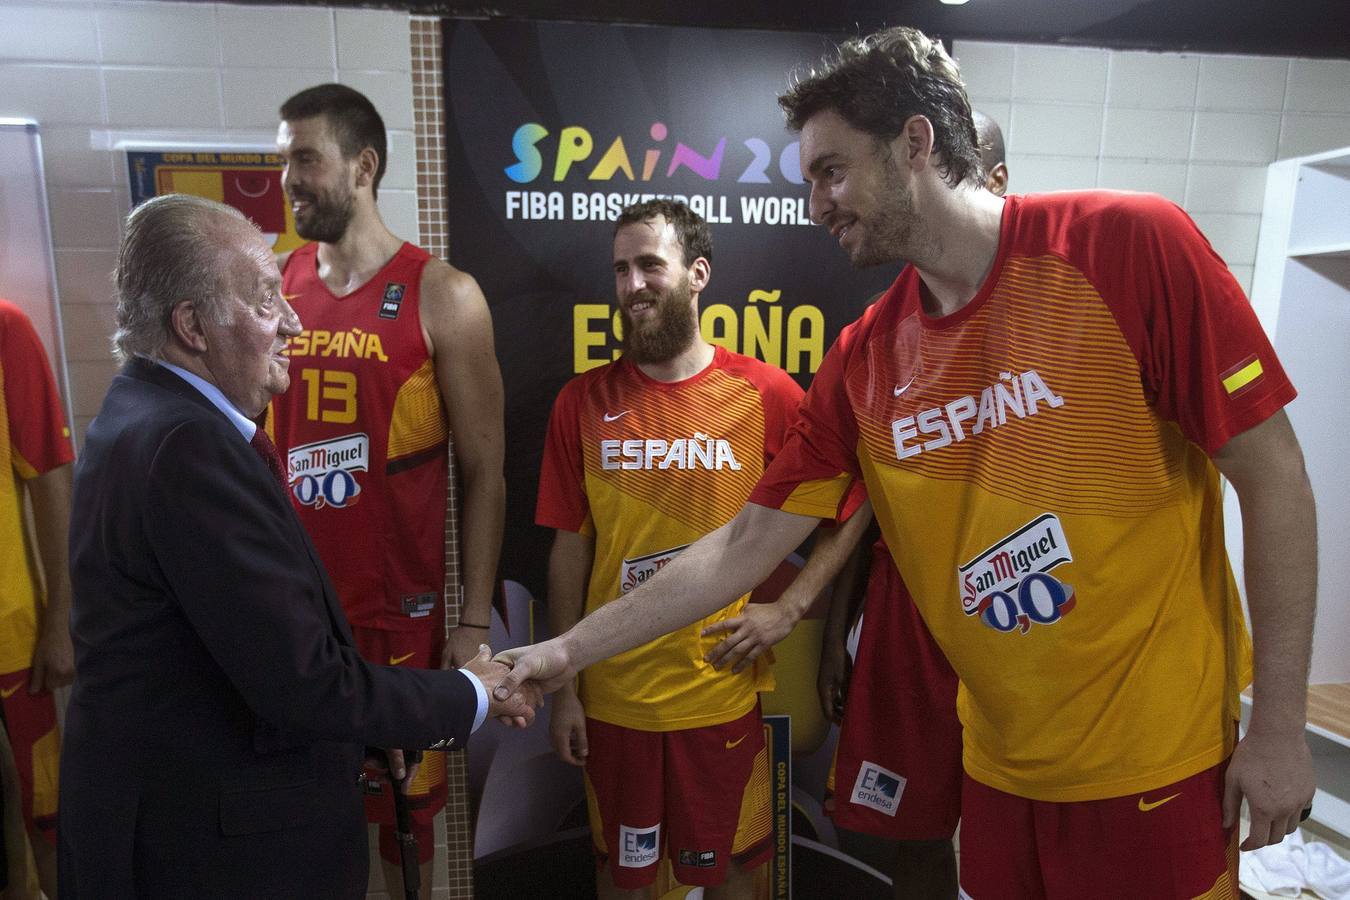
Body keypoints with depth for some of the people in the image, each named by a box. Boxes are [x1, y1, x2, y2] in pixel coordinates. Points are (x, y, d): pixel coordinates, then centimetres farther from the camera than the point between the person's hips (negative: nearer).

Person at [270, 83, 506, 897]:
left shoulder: (440, 296, -6)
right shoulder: (271, 286, 5)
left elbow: (483, 472, -6)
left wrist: (477, 620, -9)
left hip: (399, 610, -3)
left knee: (403, 807, 13)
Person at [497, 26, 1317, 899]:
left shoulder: (1128, 244, -15)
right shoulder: (862, 360, -4)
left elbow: (1273, 474, -10)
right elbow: (745, 545, -1)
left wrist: (1279, 726, -8)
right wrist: (570, 649, -2)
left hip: (1157, 763, -3)